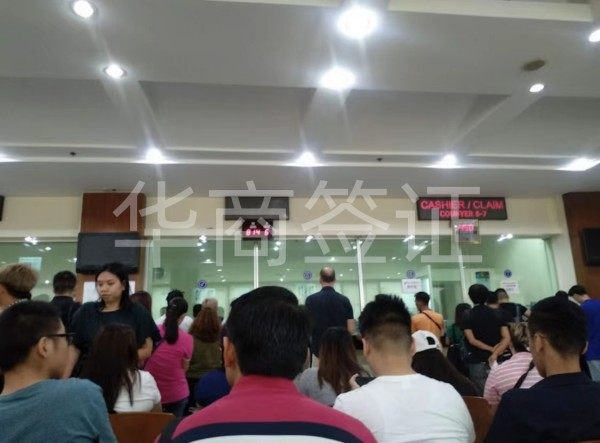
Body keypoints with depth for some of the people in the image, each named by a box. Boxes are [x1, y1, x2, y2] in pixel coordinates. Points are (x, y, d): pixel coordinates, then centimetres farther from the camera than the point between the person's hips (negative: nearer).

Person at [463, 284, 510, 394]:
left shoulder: (467, 316, -3)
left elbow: (472, 340, -12)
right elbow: (507, 338, -4)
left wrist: (492, 349, -7)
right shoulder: (497, 314, 6)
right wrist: (495, 353, -13)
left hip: (477, 362, -3)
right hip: (496, 361, 3)